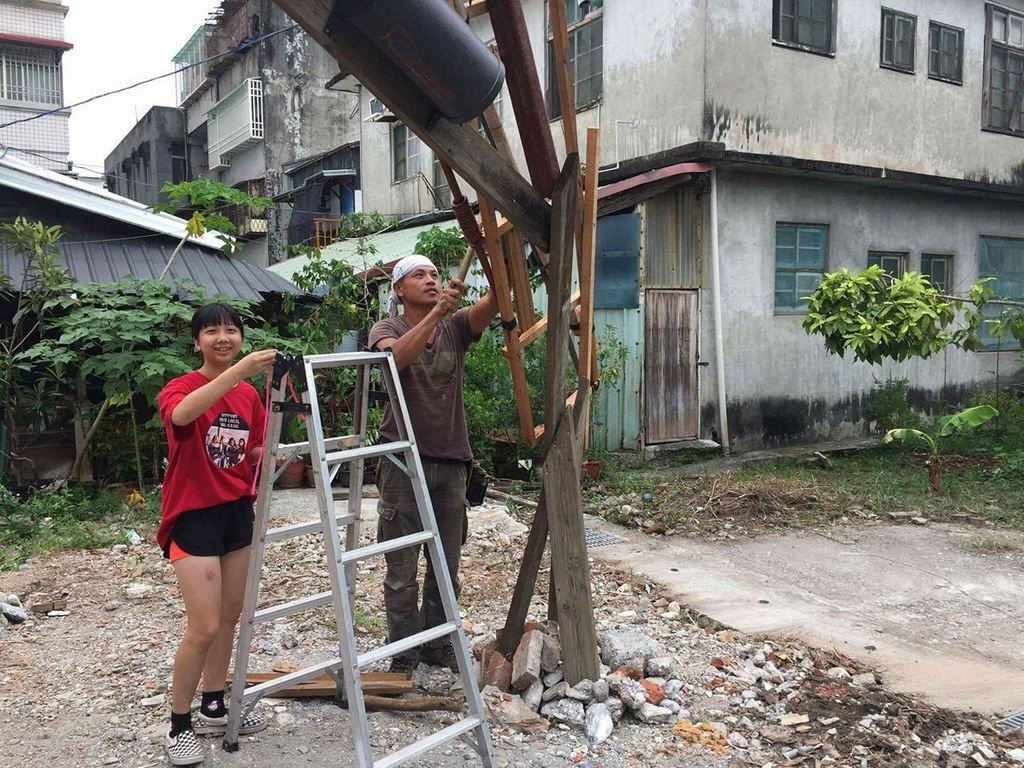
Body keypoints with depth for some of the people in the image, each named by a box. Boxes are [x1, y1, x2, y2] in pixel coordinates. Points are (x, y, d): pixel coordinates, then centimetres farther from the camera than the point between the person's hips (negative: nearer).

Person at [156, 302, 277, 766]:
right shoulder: (180, 387, -12)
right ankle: (179, 725, 13)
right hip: (194, 515, -6)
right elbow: (181, 415, -37)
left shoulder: (250, 395, 5)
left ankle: (214, 707, 32)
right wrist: (238, 371, -47)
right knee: (204, 627, -7)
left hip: (237, 511, 6)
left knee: (230, 616, 15)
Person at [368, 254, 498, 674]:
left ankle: (437, 645, 29)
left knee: (446, 566, 14)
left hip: (451, 460, 4)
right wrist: (436, 312, -37)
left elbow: (492, 303, -13)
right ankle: (403, 654, 18)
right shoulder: (387, 328, -1)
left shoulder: (455, 325, 7)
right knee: (402, 569, 4)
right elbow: (398, 355, -25)